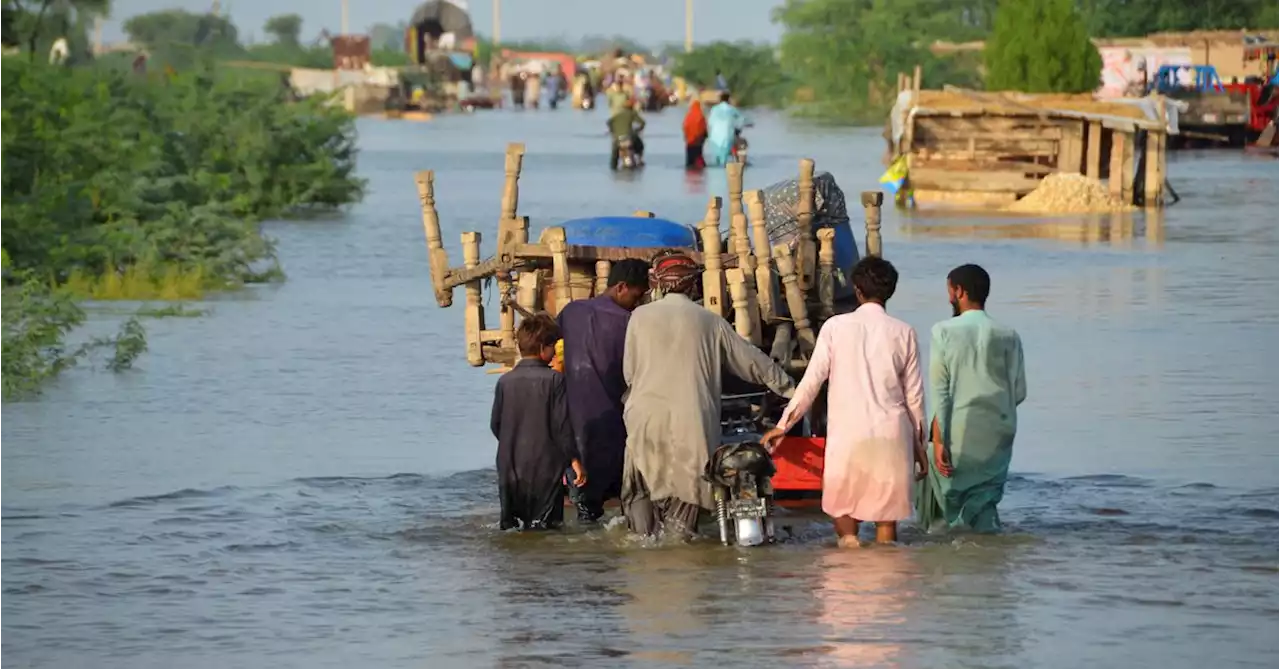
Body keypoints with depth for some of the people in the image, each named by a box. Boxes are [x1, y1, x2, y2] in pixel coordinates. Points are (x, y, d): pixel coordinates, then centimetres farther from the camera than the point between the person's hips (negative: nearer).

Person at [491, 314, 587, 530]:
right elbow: (562, 424, -10)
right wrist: (574, 459, 0)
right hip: (545, 466, -4)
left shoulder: (505, 381, 2)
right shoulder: (553, 380, -9)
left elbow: (495, 424, 7)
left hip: (510, 470, 4)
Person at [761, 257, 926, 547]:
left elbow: (812, 381, -2)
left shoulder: (836, 327, -1)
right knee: (887, 515, 6)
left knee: (842, 504, 13)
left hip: (847, 433, -1)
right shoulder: (903, 333, 2)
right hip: (891, 435, 1)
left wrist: (783, 425, 8)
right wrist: (919, 445, 15)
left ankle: (848, 537, -12)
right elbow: (914, 395, 6)